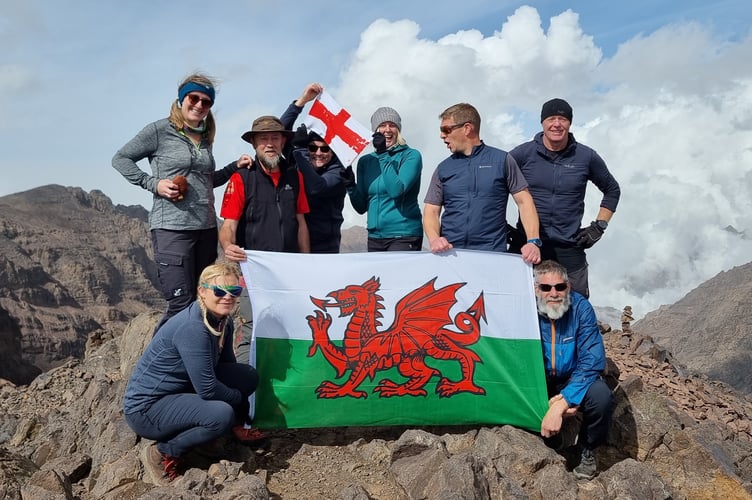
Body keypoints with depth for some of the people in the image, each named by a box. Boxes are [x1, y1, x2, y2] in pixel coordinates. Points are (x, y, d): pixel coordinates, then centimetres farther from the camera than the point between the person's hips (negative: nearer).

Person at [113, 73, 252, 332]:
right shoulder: (160, 130, -3)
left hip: (206, 227, 7)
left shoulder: (205, 137, 15)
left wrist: (235, 166, 11)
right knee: (181, 305, -9)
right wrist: (153, 183, -9)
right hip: (172, 227, -7)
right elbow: (120, 159, 2)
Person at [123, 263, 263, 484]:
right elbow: (208, 389, -27)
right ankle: (163, 453, -9)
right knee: (221, 415, -30)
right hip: (146, 408, -8)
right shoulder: (192, 327, -29)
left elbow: (227, 364, 13)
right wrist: (240, 398, -11)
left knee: (248, 376, -4)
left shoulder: (223, 320, -2)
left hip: (179, 391, 8)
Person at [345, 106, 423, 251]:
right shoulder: (365, 161, 10)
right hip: (374, 237, 5)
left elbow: (396, 190, -20)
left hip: (404, 235, -5)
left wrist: (383, 155, -17)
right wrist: (350, 186, -7)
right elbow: (361, 207, 10)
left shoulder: (411, 156, -3)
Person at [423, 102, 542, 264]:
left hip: (493, 255, -2)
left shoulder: (502, 160, 5)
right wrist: (434, 239, -12)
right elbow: (431, 211, 8)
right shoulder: (443, 169, 12)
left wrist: (533, 242, -10)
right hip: (449, 254, 2)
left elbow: (524, 202, 3)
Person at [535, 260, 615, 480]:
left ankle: (588, 450, 1)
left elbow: (592, 361, -24)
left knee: (601, 396, -30)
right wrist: (547, 402, -32)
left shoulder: (581, 308, -19)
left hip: (574, 379, 0)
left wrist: (561, 403, -36)